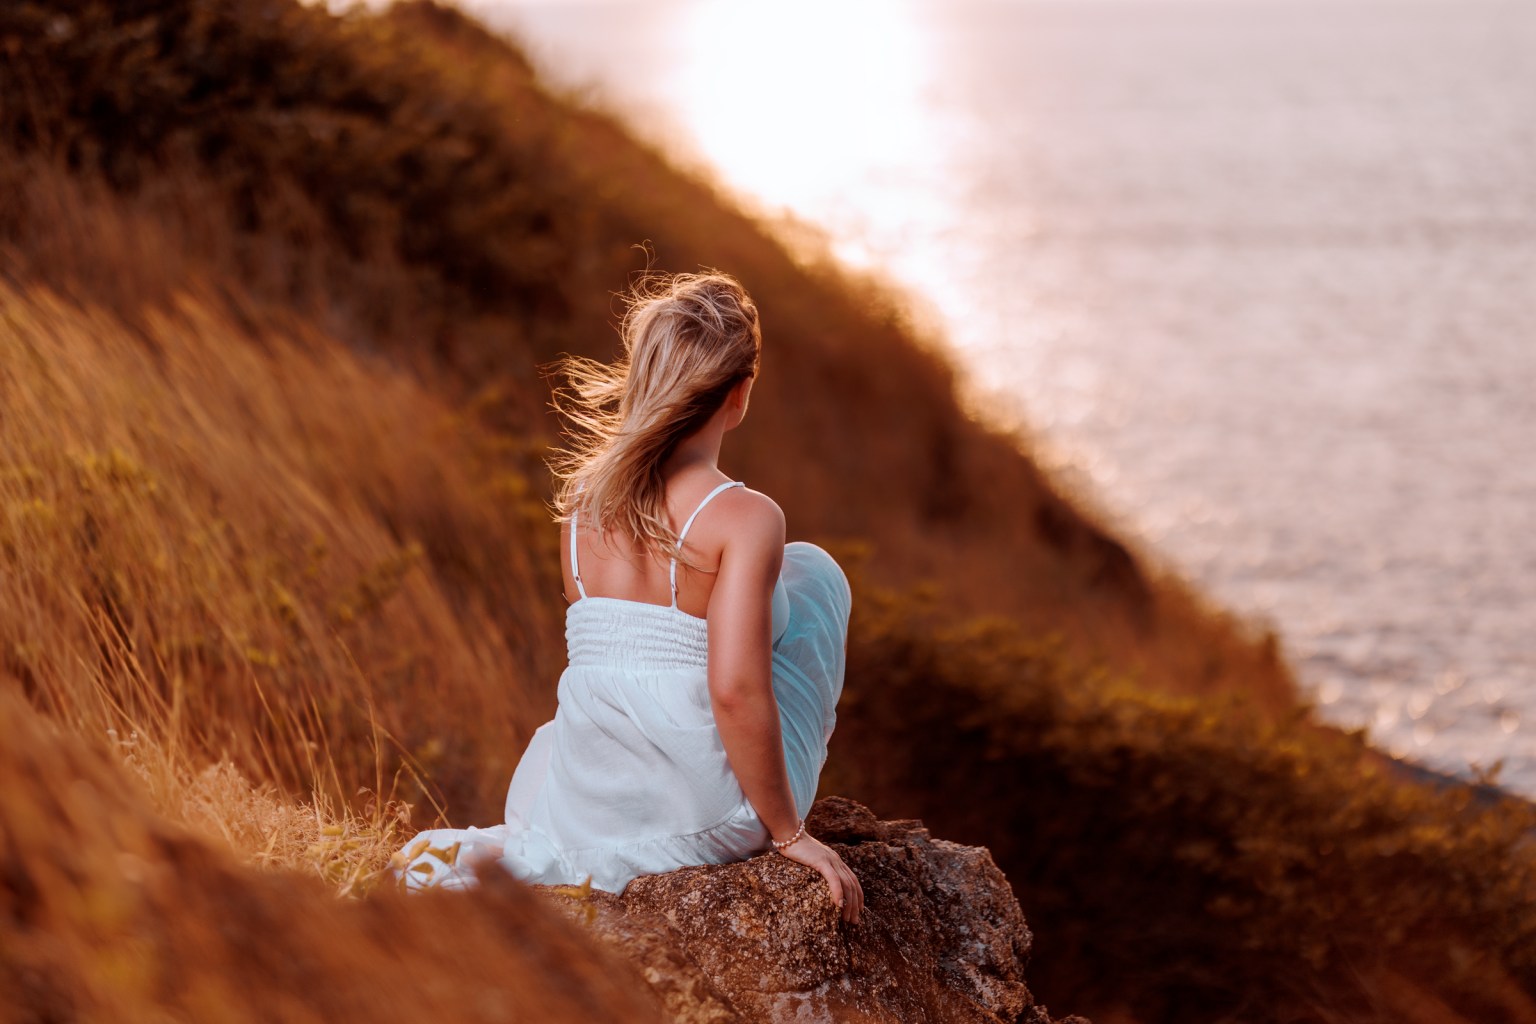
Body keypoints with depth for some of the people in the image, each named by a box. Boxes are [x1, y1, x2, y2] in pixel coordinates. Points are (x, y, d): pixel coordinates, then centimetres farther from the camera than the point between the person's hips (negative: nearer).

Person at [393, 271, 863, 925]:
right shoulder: (746, 519, -17)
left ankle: (503, 854, 8)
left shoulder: (582, 498, 2)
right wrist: (788, 834, -11)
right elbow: (736, 691, -24)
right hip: (709, 818, -3)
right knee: (811, 569, 17)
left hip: (589, 813, 4)